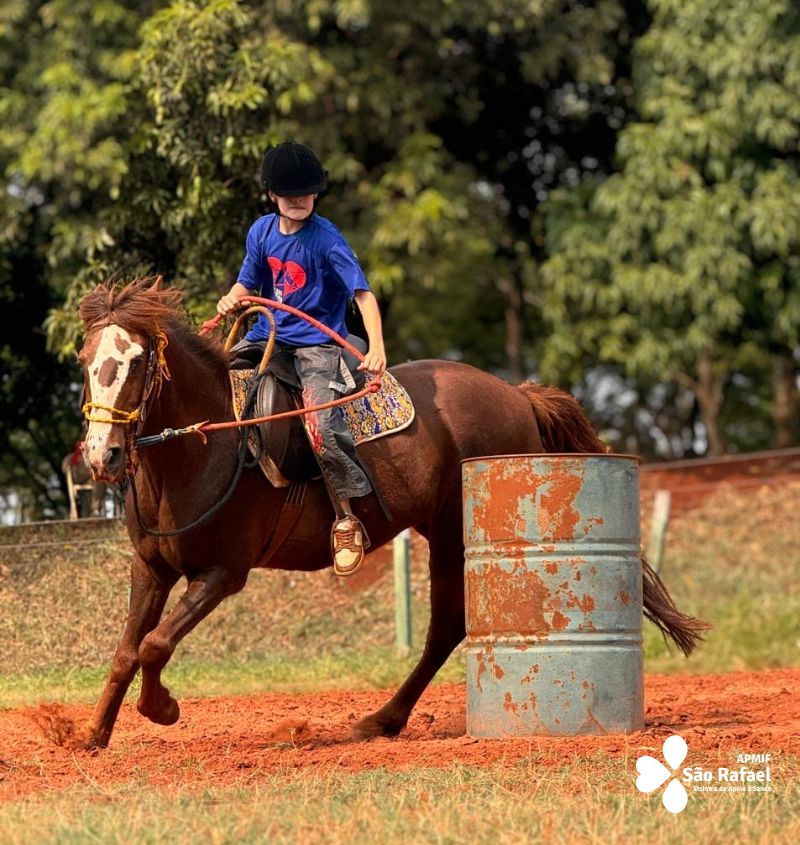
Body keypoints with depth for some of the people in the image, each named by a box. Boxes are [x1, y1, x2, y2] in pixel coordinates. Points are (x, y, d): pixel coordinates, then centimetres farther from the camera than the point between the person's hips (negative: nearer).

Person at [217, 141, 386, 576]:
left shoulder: (325, 238, -12)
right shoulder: (262, 231, 6)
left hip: (316, 344, -7)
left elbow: (363, 293, -19)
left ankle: (347, 518, -14)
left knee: (321, 429, -28)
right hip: (267, 338, 7)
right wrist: (233, 300, -8)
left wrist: (376, 349, -32)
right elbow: (248, 283, 17)